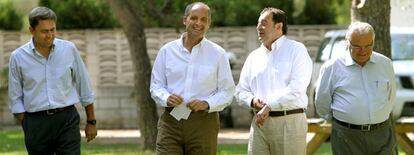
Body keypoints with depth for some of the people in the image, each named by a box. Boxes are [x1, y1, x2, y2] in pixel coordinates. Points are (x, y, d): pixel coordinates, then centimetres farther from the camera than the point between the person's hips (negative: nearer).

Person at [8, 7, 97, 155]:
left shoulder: (69, 49, 1)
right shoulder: (18, 57, 0)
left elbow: (84, 87, 9)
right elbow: (16, 99, 6)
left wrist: (91, 122, 11)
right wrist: (27, 128, -1)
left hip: (67, 120, -1)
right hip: (36, 123, 1)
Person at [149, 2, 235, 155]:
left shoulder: (218, 54, 4)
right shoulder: (167, 51, 7)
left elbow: (227, 91, 5)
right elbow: (156, 85, 11)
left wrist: (207, 104, -14)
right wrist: (167, 98, -11)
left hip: (203, 123, 0)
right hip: (171, 121, 0)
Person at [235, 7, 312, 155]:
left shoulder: (296, 50, 0)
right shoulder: (254, 56, 18)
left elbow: (297, 88, -13)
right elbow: (241, 90, 20)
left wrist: (269, 106, -15)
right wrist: (252, 100, -4)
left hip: (290, 122, -5)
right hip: (259, 123, 5)